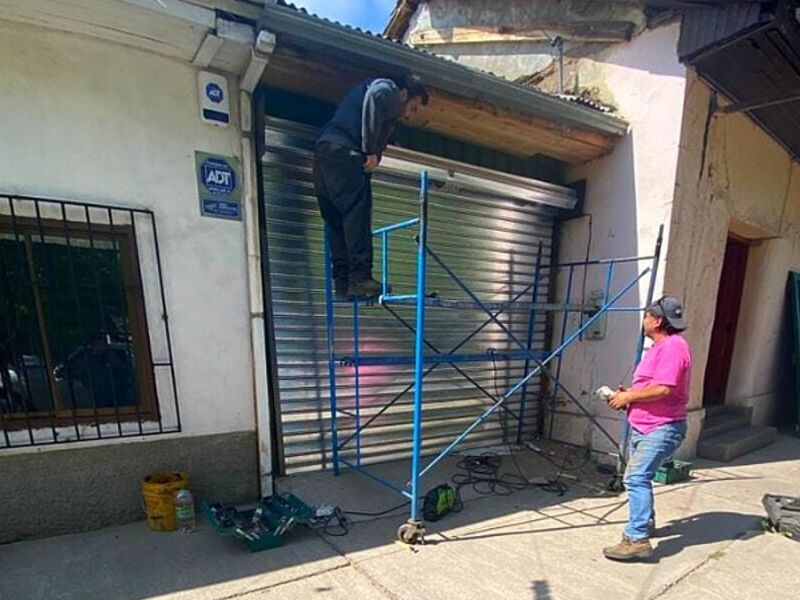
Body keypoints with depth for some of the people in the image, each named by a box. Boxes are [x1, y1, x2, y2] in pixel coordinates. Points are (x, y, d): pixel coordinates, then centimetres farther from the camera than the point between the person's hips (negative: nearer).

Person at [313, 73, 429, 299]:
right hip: (344, 152, -9)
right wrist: (371, 152, -16)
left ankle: (343, 283, 2)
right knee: (357, 212, -16)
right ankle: (360, 278, -22)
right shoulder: (387, 89, 9)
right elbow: (373, 98, -15)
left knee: (335, 221, 3)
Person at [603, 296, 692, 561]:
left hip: (662, 428, -11)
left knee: (636, 478, -16)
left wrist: (629, 396, -16)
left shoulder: (673, 347, -17)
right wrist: (628, 395, 6)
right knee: (638, 477, 21)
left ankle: (637, 539, -11)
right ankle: (646, 522, 38)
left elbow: (663, 389, -27)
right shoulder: (660, 347, 16)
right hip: (644, 426, 11)